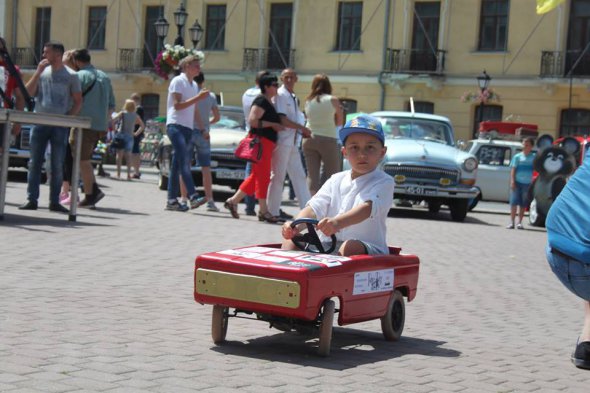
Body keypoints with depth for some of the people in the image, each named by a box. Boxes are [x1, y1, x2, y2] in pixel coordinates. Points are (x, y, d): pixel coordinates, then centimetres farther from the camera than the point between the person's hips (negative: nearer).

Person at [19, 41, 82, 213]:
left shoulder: (71, 76, 2)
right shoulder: (42, 72, 11)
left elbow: (78, 102, 2)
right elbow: (29, 92, 2)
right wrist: (38, 71, -5)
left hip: (60, 125, -2)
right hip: (40, 122, 3)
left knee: (57, 164, 0)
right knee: (35, 162, -1)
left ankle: (54, 201, 6)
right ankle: (31, 199, 1)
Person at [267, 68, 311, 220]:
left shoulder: (294, 97, 18)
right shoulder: (280, 95, -9)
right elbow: (282, 119, -16)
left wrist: (302, 132, 4)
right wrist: (302, 129, -13)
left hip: (292, 142, 9)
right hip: (282, 140, -9)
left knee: (299, 176, 9)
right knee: (278, 176, -4)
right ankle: (273, 211, 1)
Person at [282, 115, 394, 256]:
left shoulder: (383, 182, -3)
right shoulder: (336, 180, 13)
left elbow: (367, 208, -23)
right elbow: (315, 207, 1)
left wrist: (337, 222, -43)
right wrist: (296, 225, -23)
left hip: (367, 248, -6)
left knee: (350, 247, -36)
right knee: (290, 238, -7)